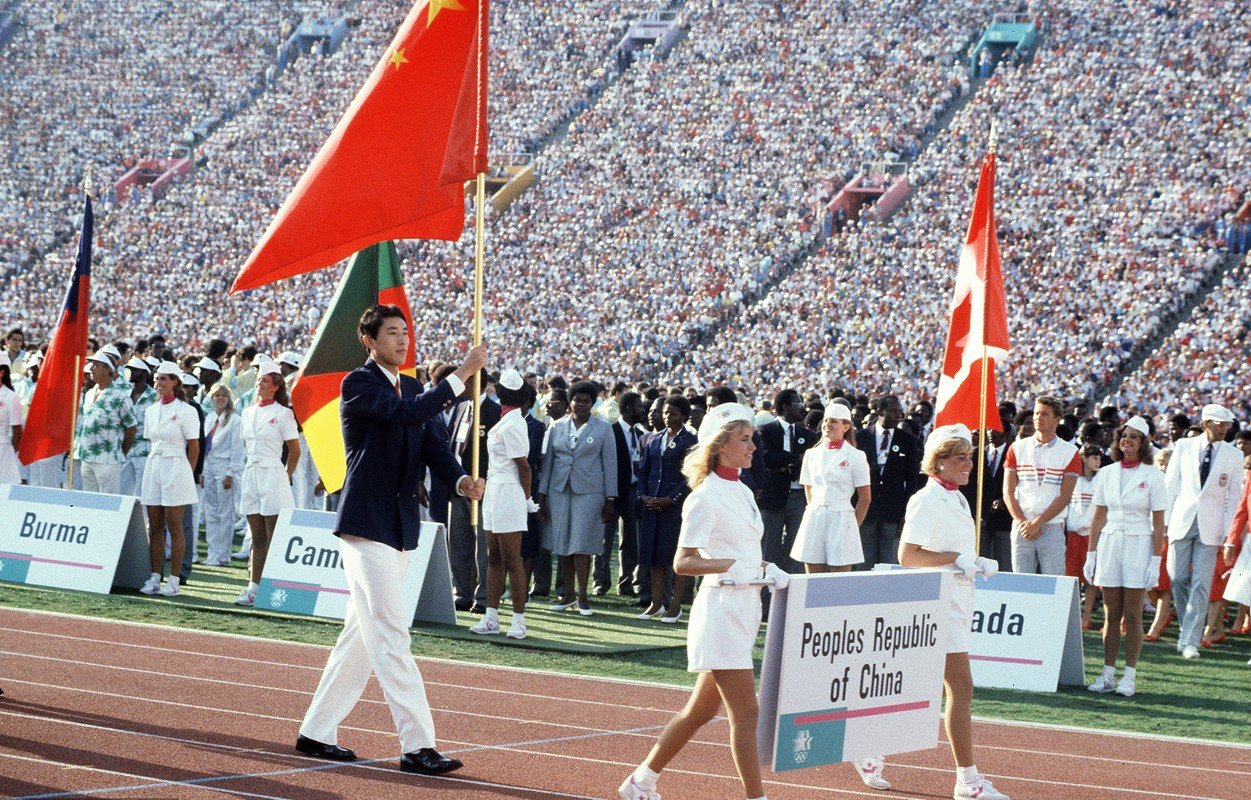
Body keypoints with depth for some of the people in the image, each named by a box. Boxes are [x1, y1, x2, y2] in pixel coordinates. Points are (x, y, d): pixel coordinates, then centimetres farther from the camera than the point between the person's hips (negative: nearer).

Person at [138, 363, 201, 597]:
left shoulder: (186, 411, -6)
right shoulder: (151, 411, 12)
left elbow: (194, 449, -4)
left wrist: (186, 474, -4)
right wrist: (153, 465, 11)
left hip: (176, 468, -6)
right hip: (153, 468, 6)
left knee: (174, 527, -3)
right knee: (154, 526, 5)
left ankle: (173, 580, 0)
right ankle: (155, 577, 9)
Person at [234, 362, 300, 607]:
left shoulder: (282, 414, -5)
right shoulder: (248, 413, 12)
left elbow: (295, 450, -3)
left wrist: (285, 476, 0)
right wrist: (254, 464, 14)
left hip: (272, 475, -6)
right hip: (251, 474, 6)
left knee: (274, 538, -5)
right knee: (257, 538, 7)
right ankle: (253, 586, 7)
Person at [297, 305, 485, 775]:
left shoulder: (412, 387, 15)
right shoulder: (358, 384, -9)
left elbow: (433, 444, 7)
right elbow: (407, 413, -26)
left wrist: (461, 480, -13)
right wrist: (462, 375, -26)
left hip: (400, 526, 9)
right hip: (367, 523, -9)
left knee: (362, 636, 13)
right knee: (391, 636, -11)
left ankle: (317, 732, 22)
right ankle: (417, 746, -13)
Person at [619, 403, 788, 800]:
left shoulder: (743, 493, 14)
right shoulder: (706, 496, -13)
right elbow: (682, 562, -16)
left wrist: (765, 569, 7)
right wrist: (732, 566, -25)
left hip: (745, 608, 9)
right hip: (720, 608, -9)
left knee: (701, 710, 15)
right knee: (746, 713, -10)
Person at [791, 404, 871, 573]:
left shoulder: (855, 456, 0)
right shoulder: (812, 454, 11)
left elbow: (865, 498, 2)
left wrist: (853, 526, 1)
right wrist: (816, 513, 14)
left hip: (841, 520, -4)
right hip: (813, 520, 4)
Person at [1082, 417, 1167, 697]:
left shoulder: (1152, 476, -2)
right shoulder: (1107, 473, 8)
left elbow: (1158, 523, -3)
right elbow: (1098, 517, 12)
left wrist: (1155, 561, -9)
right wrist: (1091, 553, 8)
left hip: (1138, 545, -3)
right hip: (1109, 544, 3)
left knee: (1132, 614, -2)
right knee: (1111, 614, 4)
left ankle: (1129, 676, 2)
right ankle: (1107, 674, 7)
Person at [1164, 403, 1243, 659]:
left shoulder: (1234, 456, 3)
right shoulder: (1184, 447, 4)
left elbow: (1234, 496, 5)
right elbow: (1170, 484, 8)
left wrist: (1227, 532, -2)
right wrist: (1164, 520, 3)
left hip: (1211, 525, -1)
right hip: (1182, 520, 1)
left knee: (1201, 583, -5)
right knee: (1178, 578, 1)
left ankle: (1190, 641, -3)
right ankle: (1188, 629, 22)